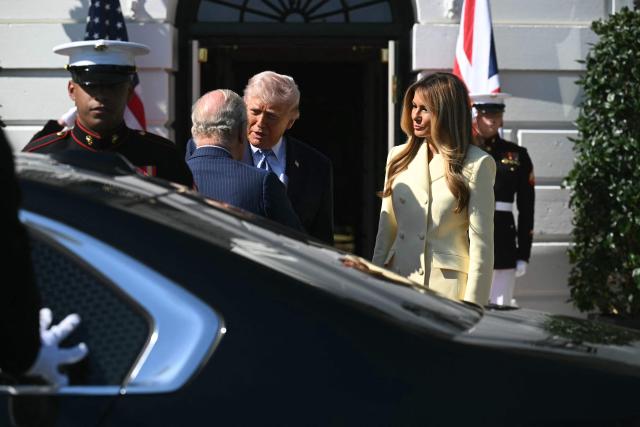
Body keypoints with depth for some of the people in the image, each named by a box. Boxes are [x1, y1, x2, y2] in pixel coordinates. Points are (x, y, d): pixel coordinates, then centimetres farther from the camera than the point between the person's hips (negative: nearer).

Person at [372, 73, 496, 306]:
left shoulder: (475, 165, -4)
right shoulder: (398, 157, 11)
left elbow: (481, 242, -5)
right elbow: (386, 228, 13)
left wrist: (472, 309, -8)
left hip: (448, 287, -4)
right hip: (399, 282, 4)